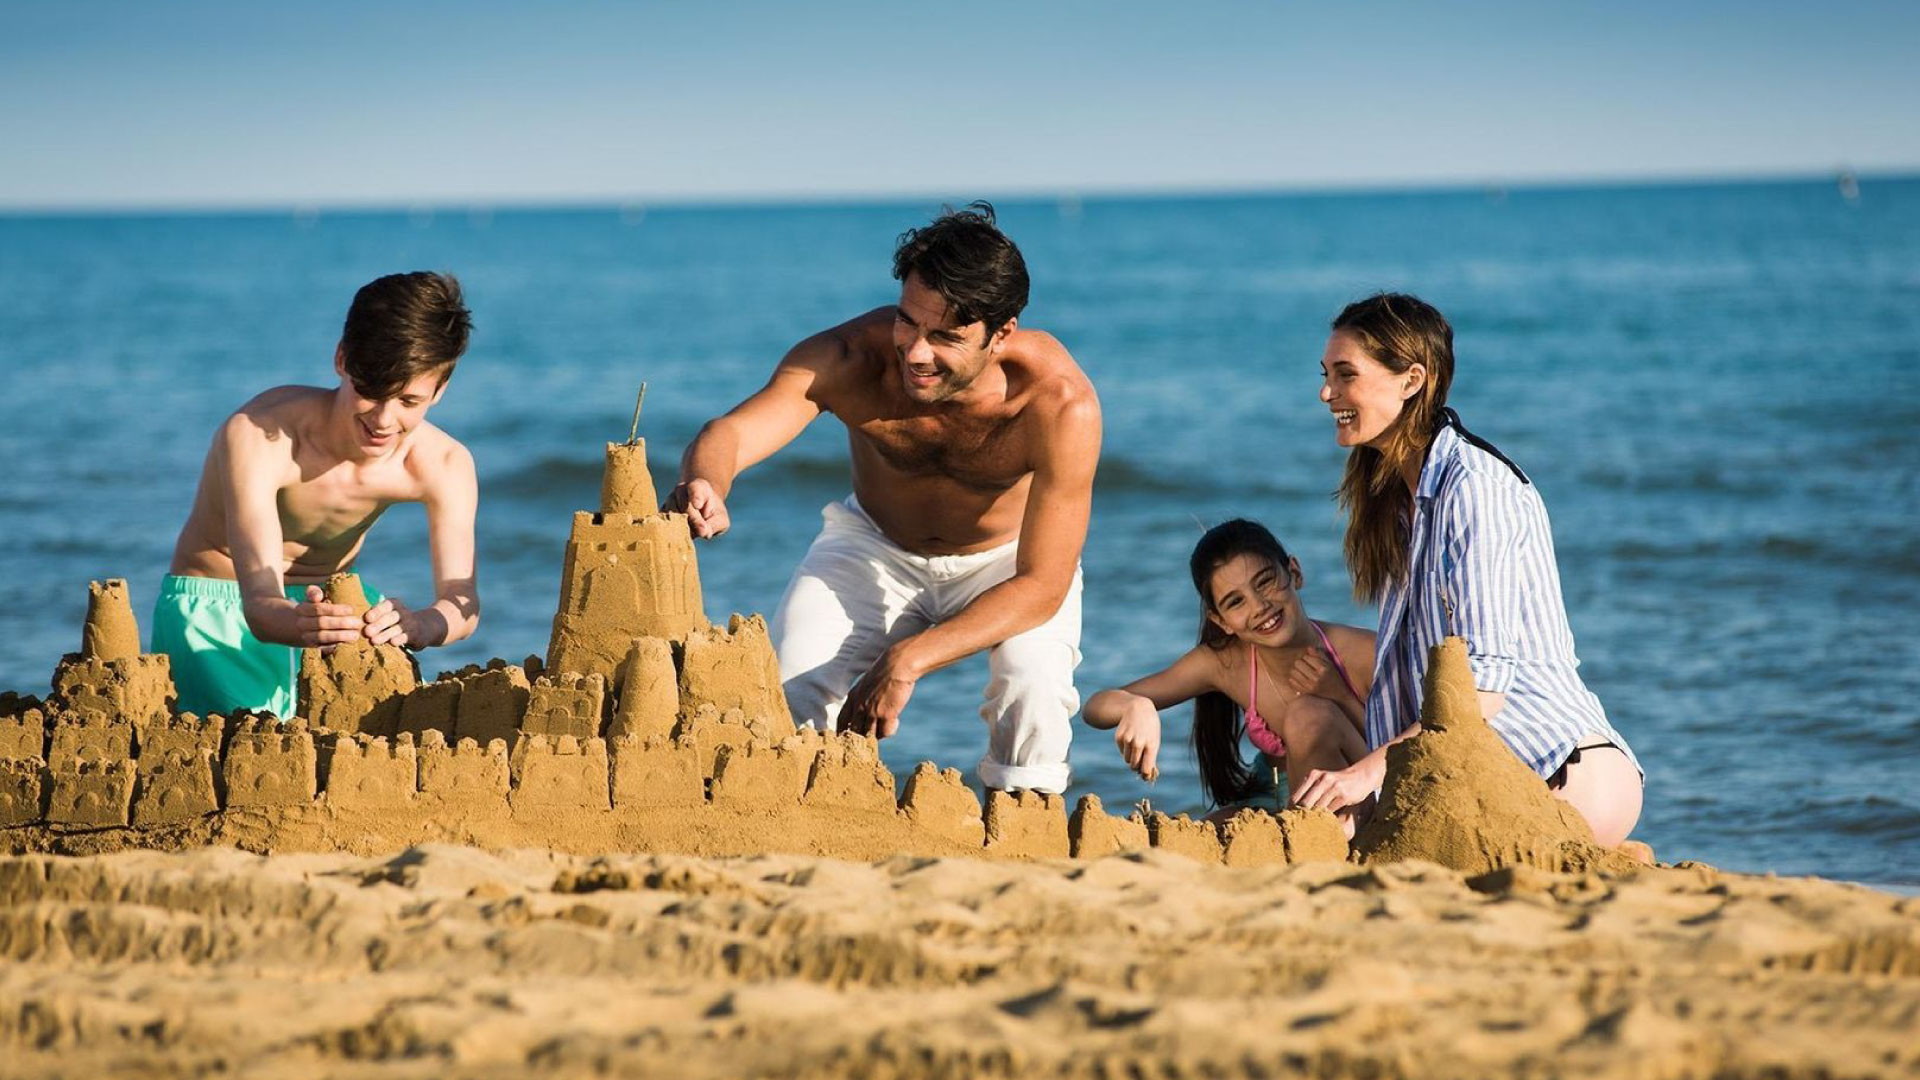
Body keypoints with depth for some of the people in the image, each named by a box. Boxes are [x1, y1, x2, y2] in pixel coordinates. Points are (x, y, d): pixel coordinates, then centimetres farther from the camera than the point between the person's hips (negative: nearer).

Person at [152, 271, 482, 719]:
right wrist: (300, 624, -64)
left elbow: (462, 602, -29)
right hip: (217, 604, -4)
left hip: (334, 598, 4)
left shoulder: (445, 465, -19)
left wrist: (418, 626, -54)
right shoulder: (257, 436, -32)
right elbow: (261, 606, -39)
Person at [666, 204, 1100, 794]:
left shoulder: (1061, 405, -35)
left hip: (1007, 560, -1)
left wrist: (907, 659, -42)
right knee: (791, 684, -19)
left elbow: (1041, 586, -33)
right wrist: (705, 490, -70)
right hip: (875, 546, 2)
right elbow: (730, 433, -44)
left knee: (1032, 677, -30)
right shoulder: (852, 357, -33)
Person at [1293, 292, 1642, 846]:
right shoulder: (1398, 495, 15)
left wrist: (1370, 770, -27)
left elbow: (1485, 681, -20)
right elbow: (1404, 678, 10)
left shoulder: (1477, 487, -13)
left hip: (1571, 775, -8)